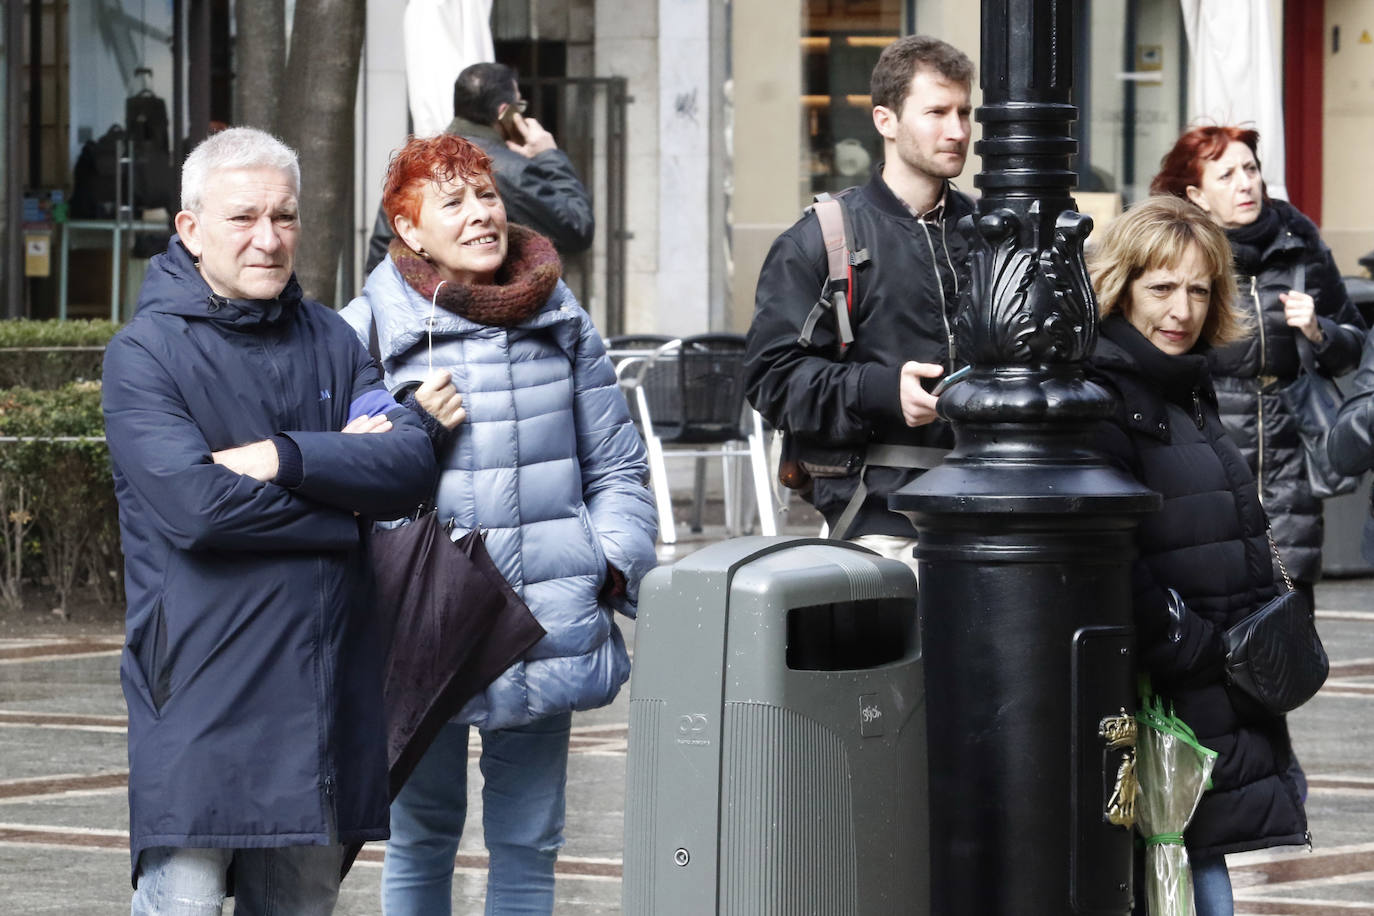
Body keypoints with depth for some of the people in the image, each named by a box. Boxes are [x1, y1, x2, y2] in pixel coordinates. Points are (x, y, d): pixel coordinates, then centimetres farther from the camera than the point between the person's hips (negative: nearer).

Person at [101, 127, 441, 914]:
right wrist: (344, 497, -8)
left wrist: (284, 458, -14)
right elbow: (194, 505, -17)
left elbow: (414, 464, -1)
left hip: (325, 690, 5)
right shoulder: (145, 355, -3)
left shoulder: (332, 341, 14)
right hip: (201, 693, -5)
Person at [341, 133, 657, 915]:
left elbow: (616, 466, 15)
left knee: (528, 841, 8)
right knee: (423, 836, 9)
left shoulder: (562, 321, 9)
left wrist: (615, 565, 1)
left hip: (546, 633, 3)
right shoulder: (371, 330, -2)